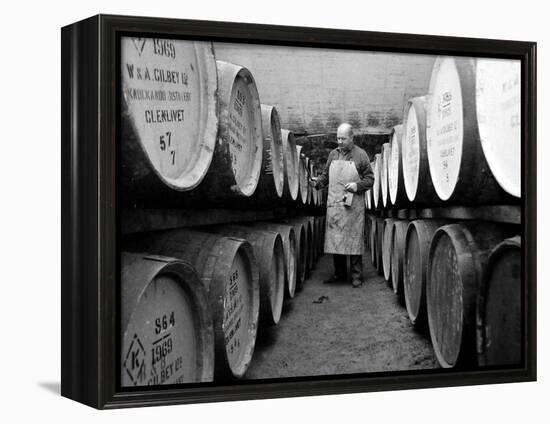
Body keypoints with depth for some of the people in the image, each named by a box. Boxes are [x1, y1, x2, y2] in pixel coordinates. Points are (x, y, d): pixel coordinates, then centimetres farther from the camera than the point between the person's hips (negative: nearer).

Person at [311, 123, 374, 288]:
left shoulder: (360, 155, 1)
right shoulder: (333, 154, 14)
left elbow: (370, 179, 1)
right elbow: (326, 175, 19)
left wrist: (357, 186, -15)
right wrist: (318, 182, -1)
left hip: (353, 205, -4)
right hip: (334, 204, 4)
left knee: (354, 239, -3)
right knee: (334, 239, 6)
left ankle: (356, 275, 4)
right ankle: (339, 273, 18)